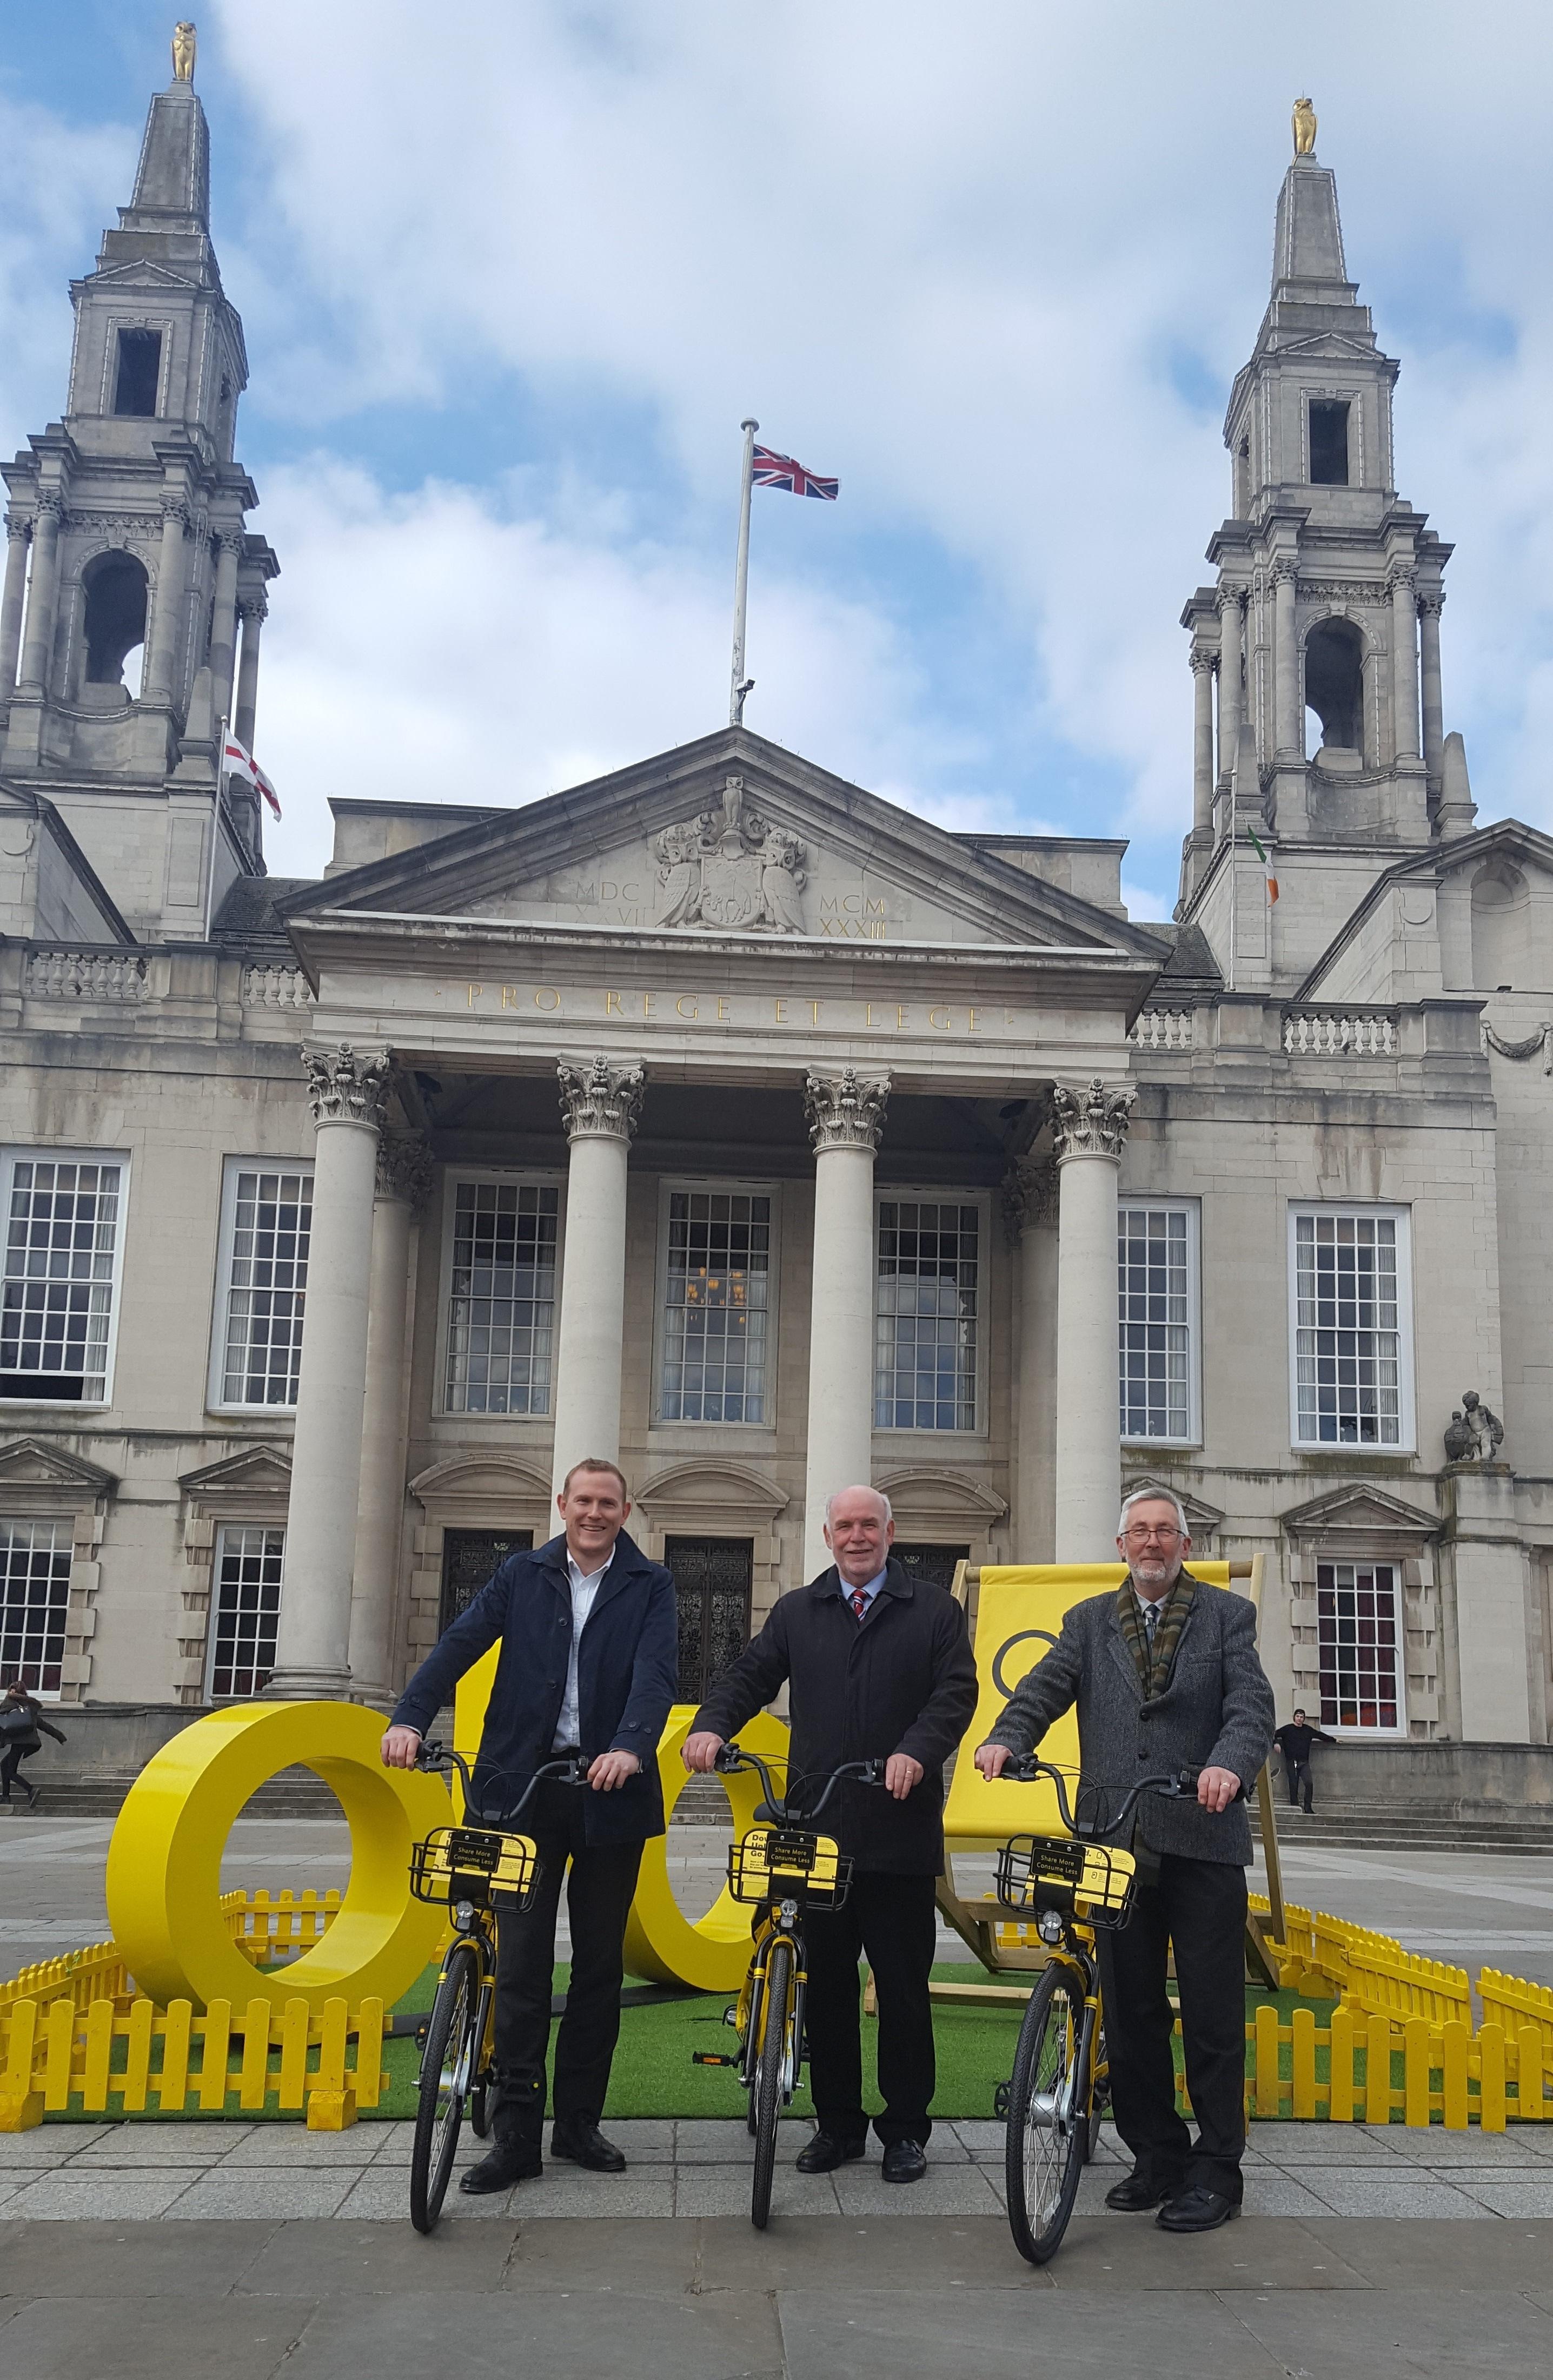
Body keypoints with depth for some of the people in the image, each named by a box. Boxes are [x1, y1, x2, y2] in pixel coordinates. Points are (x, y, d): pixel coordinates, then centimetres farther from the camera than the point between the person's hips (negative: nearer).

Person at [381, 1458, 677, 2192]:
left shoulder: (649, 1586, 4)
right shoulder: (523, 1576, 8)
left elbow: (656, 1673, -10)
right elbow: (460, 1644, -3)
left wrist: (630, 1747, -28)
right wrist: (410, 1717, -19)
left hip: (610, 1792, 0)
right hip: (524, 1786, 0)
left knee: (599, 1964, 9)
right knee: (520, 1961, 1)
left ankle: (579, 2121, 22)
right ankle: (516, 2134, 7)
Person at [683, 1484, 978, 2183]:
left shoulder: (934, 1611, 5)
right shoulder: (797, 1612, 14)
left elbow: (955, 1692, -5)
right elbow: (750, 1676, 8)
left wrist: (917, 1751, -22)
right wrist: (712, 1725, -11)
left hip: (900, 1833, -2)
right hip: (817, 1831, 3)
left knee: (903, 1986, 4)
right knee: (826, 1985, 9)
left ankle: (906, 2128, 16)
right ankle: (838, 2124, 20)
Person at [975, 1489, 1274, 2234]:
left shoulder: (1227, 1615, 6)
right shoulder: (1090, 1621, 14)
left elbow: (1252, 1705, -6)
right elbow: (1045, 1687, 0)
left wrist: (1229, 1765, -27)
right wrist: (1006, 1739, -21)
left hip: (1202, 1841, -3)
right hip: (1116, 1843, 3)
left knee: (1212, 2016, 1)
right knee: (1129, 2012, 9)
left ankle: (1216, 2170, 12)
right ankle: (1156, 2158, 21)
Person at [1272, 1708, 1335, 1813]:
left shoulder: (1308, 1730, 15)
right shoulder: (1288, 1729, 4)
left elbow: (1321, 1736, 27)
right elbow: (1274, 1735, 1)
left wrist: (1334, 1740, 36)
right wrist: (1276, 1743, -19)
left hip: (1304, 1763, 2)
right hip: (1291, 1762, -2)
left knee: (1309, 1783, -17)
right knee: (1294, 1786, -4)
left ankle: (1308, 1808, -11)